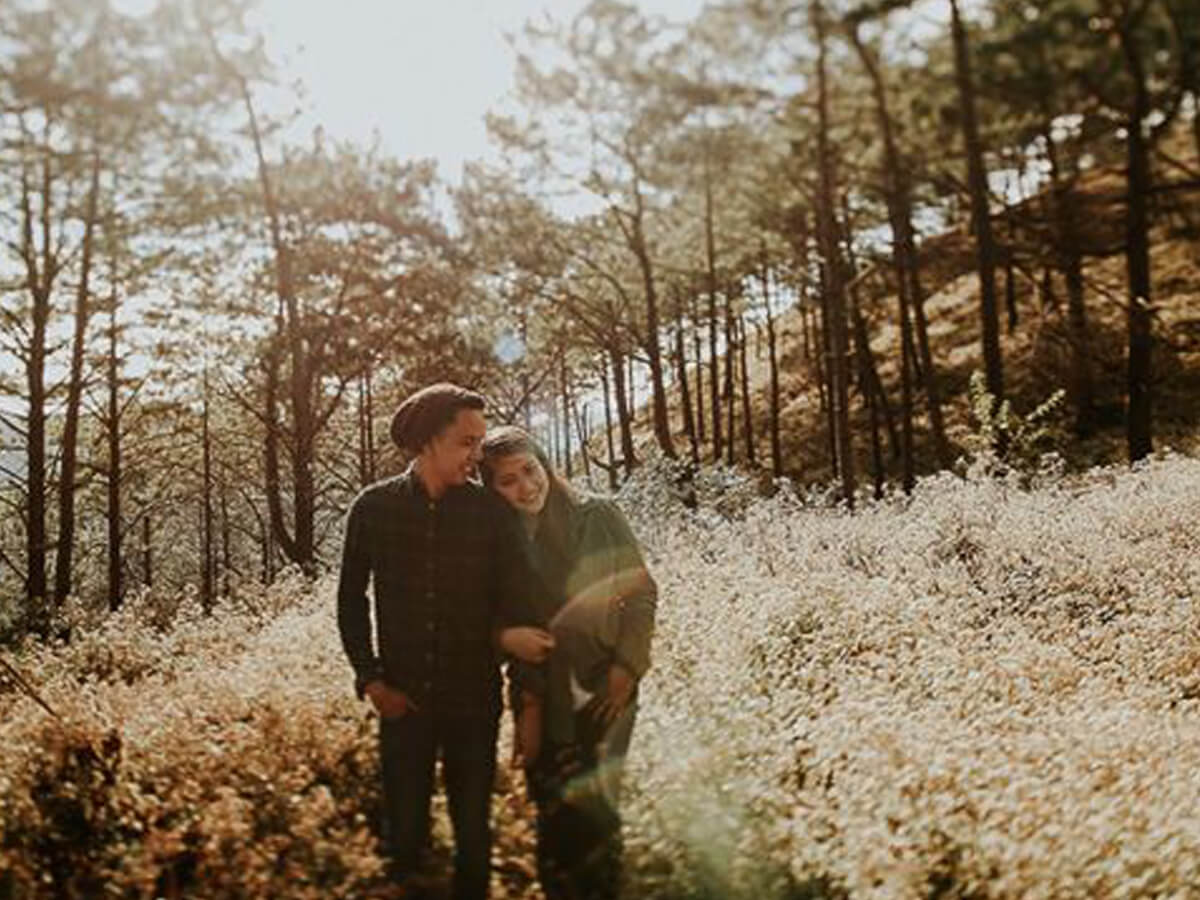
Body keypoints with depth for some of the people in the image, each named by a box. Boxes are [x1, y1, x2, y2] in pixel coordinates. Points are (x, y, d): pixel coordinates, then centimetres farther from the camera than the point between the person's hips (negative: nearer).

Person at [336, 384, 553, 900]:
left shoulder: (491, 512, -3)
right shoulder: (373, 508, -2)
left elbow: (515, 598, -3)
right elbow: (351, 600, 6)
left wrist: (509, 632, -26)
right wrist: (371, 679, -2)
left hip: (474, 700, 0)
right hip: (403, 698, 0)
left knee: (473, 832, 8)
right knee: (404, 830, 7)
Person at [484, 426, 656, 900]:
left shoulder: (597, 517, -5)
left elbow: (640, 591, -2)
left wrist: (626, 667, -10)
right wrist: (528, 706, -2)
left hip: (603, 688, -2)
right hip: (540, 696, 2)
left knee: (592, 807, -5)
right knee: (553, 813, 5)